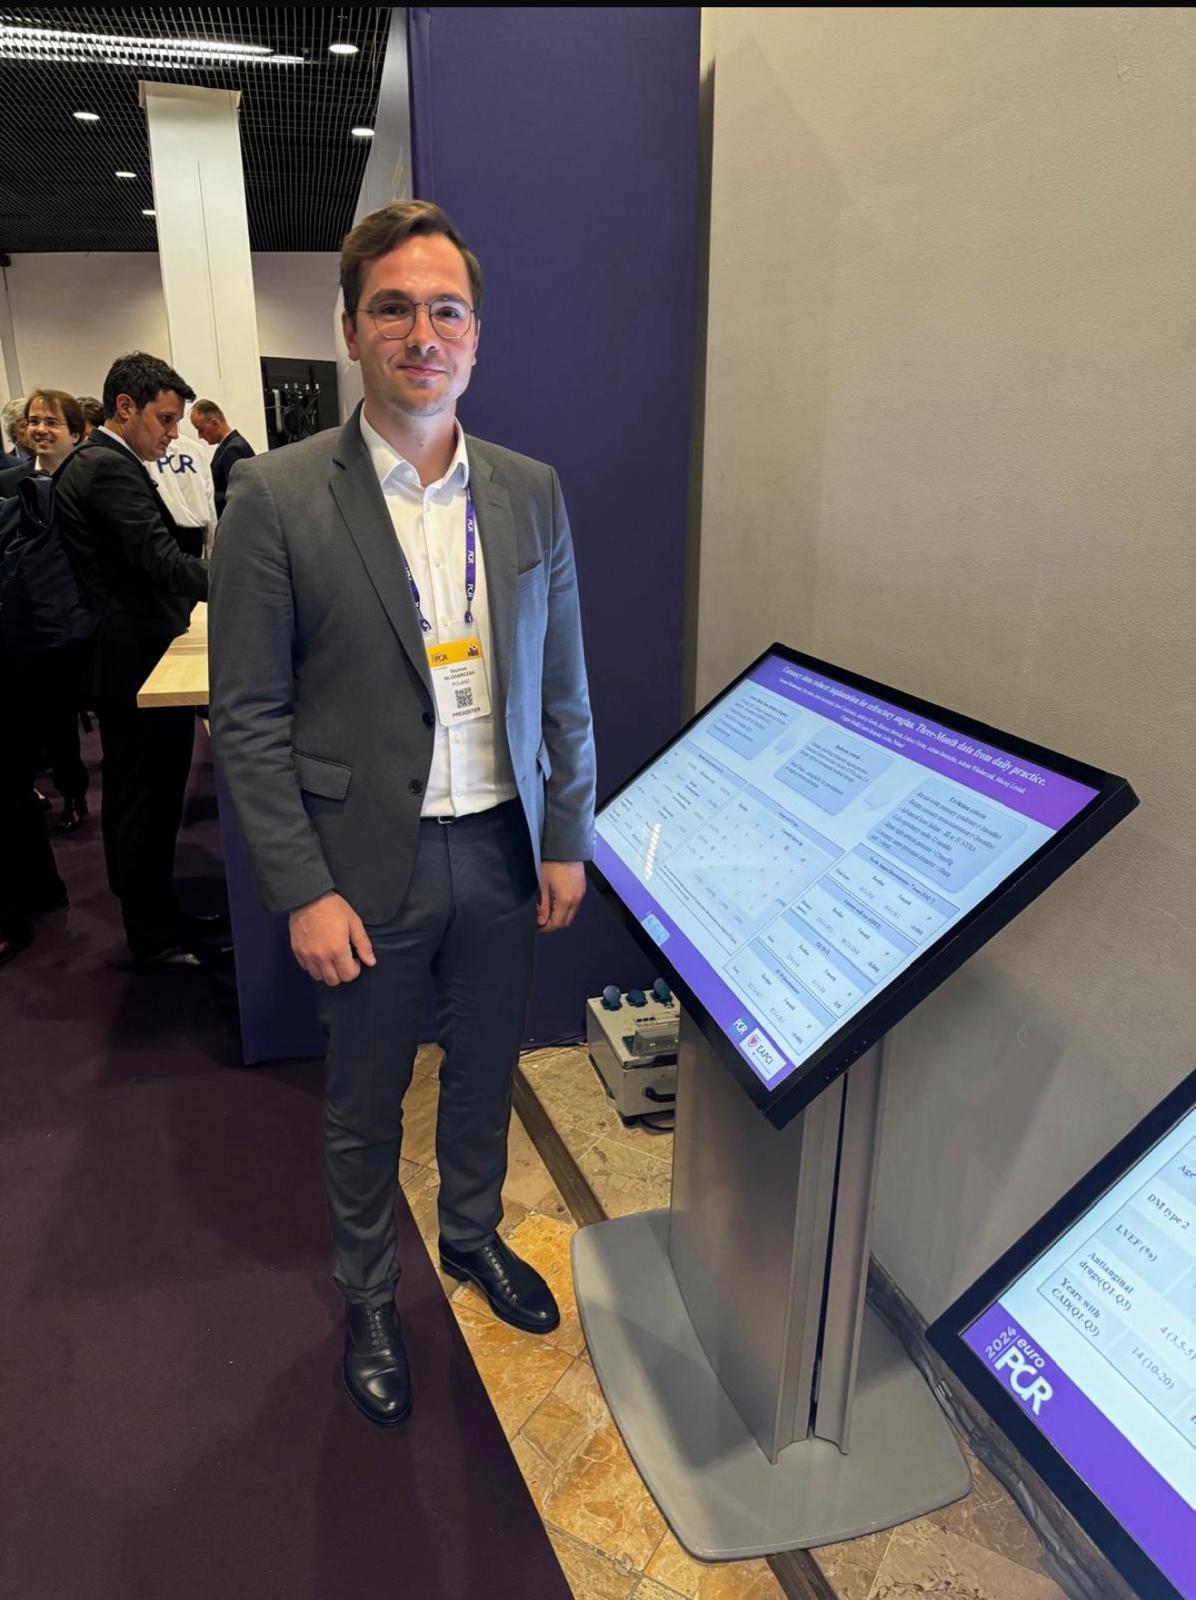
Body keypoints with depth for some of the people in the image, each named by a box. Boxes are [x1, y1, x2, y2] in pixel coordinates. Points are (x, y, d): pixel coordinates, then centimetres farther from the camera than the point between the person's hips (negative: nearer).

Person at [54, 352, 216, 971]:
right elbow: (162, 560, -24)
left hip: (134, 659, 10)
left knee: (151, 800, 18)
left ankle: (160, 914, 31)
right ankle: (153, 942, 13)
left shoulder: (93, 463, 17)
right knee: (142, 804, 0)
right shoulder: (108, 467, -16)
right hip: (135, 664, -10)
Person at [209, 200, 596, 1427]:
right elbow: (247, 718, -10)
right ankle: (366, 1299, 42)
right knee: (364, 1106, 16)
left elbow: (561, 683, 6)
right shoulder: (277, 499, -11)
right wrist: (303, 893, -13)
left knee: (485, 1073, 22)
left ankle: (474, 1234, 49)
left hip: (502, 850, 4)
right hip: (371, 865, -3)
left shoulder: (531, 492, 1)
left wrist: (568, 838, 4)